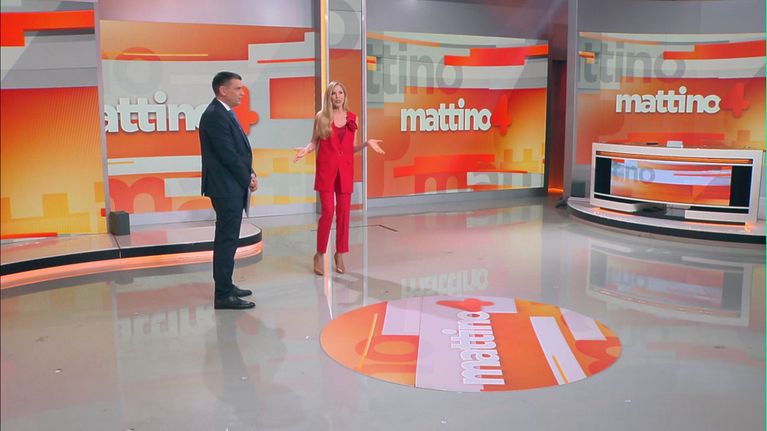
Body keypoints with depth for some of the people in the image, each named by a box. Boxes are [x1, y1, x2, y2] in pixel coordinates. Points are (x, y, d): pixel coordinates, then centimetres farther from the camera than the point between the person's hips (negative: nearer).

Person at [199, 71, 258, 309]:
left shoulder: (224, 113, 15)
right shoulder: (215, 115, -16)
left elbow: (238, 150, 16)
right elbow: (228, 154, -20)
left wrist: (249, 174, 3)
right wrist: (248, 178, -10)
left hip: (232, 187, 10)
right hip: (226, 187, -10)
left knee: (227, 238, 16)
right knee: (227, 239, -7)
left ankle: (225, 285, 26)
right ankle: (223, 295, -3)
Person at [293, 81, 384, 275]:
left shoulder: (352, 118, 8)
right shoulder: (321, 117, 1)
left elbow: (352, 147, 11)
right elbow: (314, 142, 4)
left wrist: (366, 143, -6)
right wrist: (306, 149, -17)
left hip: (345, 169, 3)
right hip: (326, 169, -3)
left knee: (344, 212, 5)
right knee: (327, 211, -8)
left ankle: (340, 254, 17)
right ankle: (320, 254, 6)